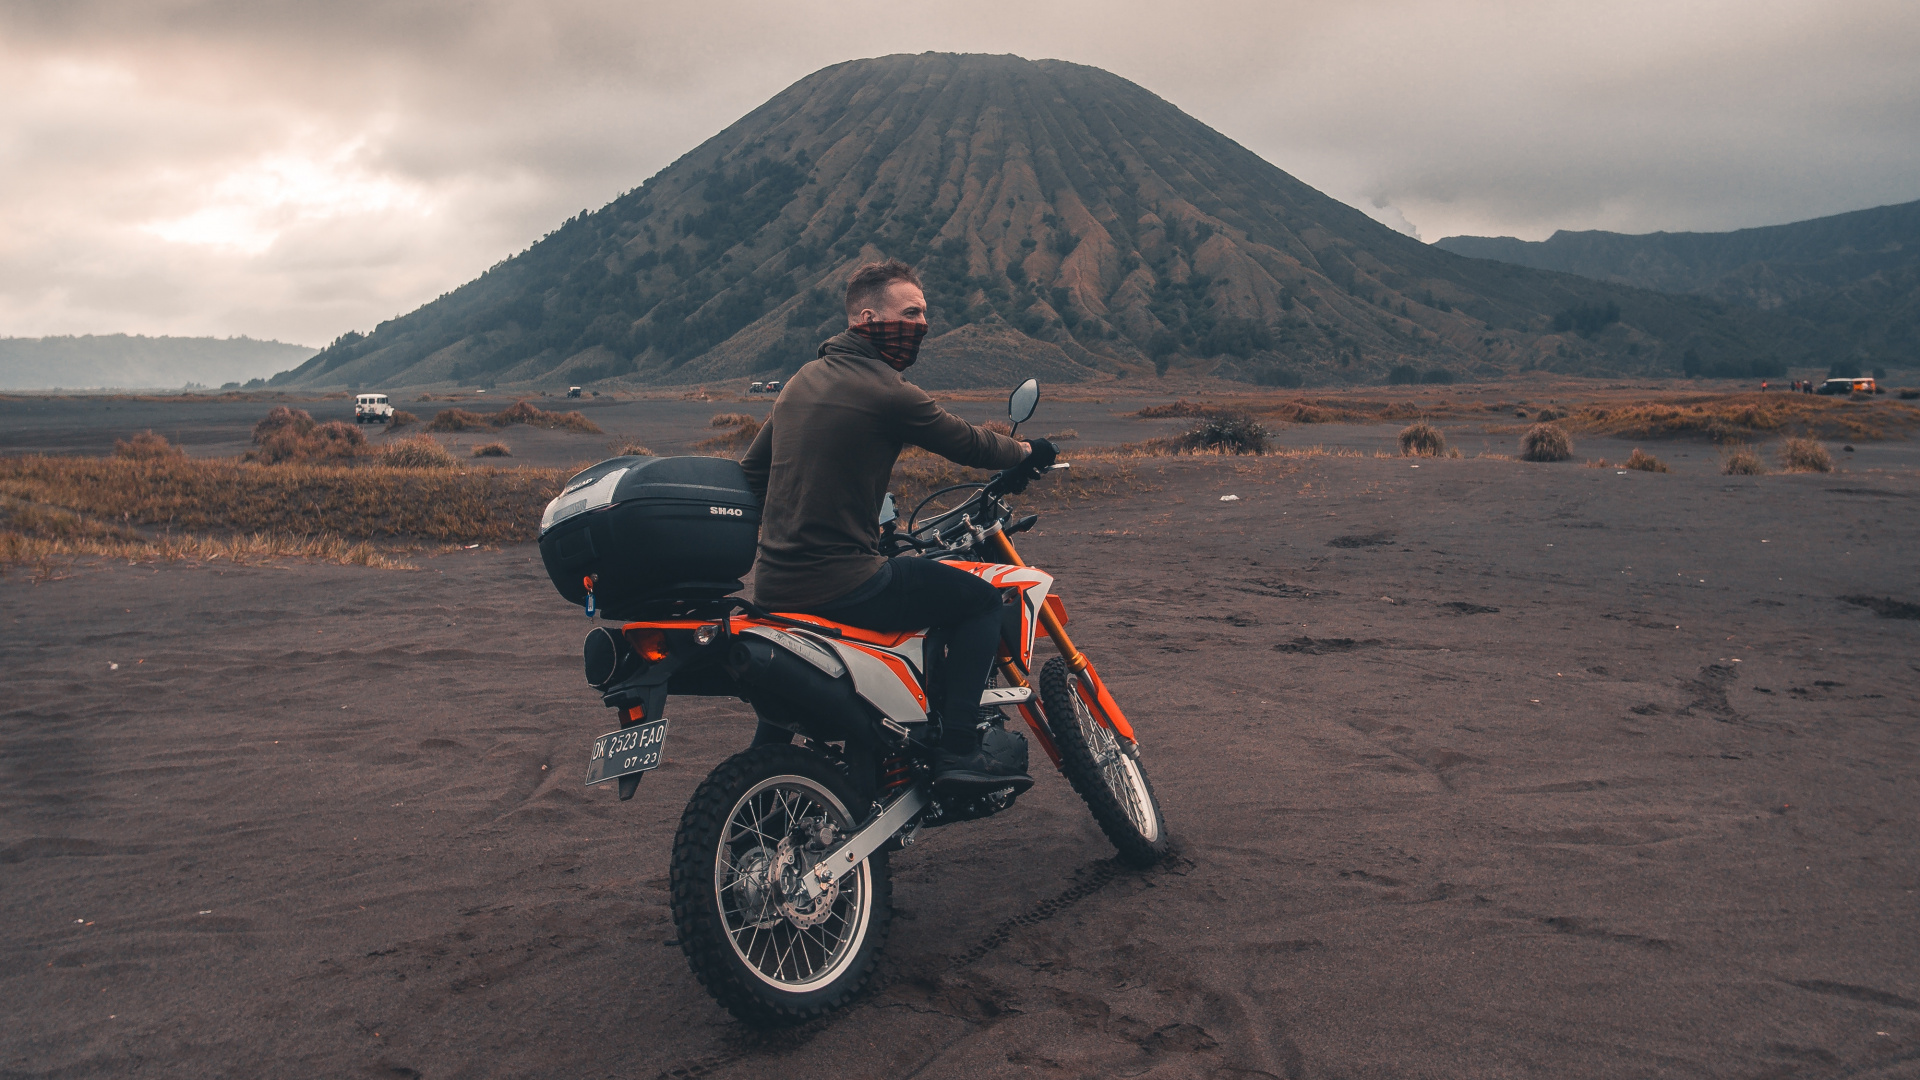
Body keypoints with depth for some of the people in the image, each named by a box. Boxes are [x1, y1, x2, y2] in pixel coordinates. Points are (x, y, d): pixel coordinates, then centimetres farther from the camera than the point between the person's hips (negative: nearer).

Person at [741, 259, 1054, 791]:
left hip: (773, 583, 9)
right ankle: (959, 748, 0)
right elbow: (967, 443, -1)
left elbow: (754, 468, 20)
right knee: (982, 601, 6)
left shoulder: (804, 378, 13)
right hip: (840, 583, -9)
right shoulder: (889, 393, -13)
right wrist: (1027, 453, 18)